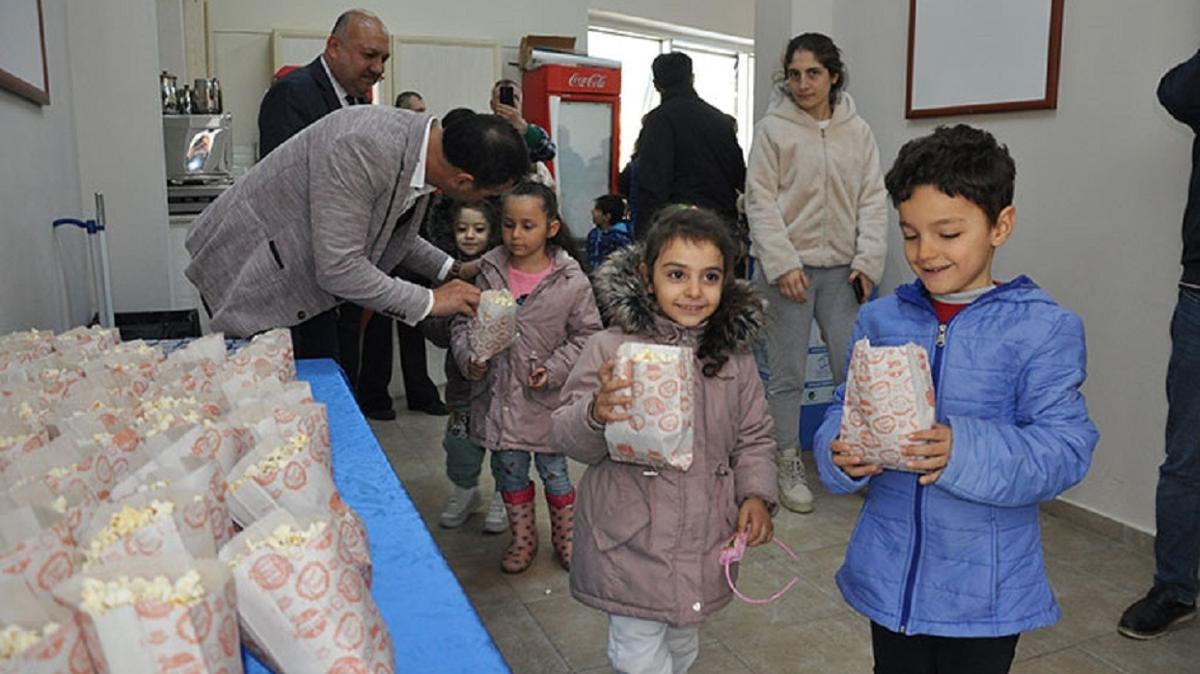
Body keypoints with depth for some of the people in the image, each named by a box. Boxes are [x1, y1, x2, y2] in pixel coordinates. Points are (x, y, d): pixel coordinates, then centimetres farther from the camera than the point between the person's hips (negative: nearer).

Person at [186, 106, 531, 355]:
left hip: (308, 279, 8)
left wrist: (451, 270, 3)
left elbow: (393, 233, 12)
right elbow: (338, 268, -33)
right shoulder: (364, 149, -35)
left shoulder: (422, 148, -7)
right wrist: (429, 302, -24)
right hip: (249, 271, -8)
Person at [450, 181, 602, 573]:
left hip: (546, 397, -2)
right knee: (509, 468, 15)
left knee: (554, 470, 11)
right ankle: (522, 539, 35)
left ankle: (565, 537, 34)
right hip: (498, 392, 2)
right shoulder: (489, 274, -3)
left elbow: (586, 333, -3)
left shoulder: (571, 281, -9)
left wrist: (554, 369, -14)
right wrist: (468, 357, -14)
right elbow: (463, 322, 4)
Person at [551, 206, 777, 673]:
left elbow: (754, 437, 9)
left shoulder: (735, 355, -1)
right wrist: (597, 415, -34)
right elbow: (569, 438, -13)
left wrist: (756, 495, -6)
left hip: (704, 542, 5)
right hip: (631, 542, -4)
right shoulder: (612, 348, -15)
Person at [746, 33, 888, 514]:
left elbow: (873, 199, 7)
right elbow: (760, 201, -5)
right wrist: (782, 264, -12)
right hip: (787, 267, -2)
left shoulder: (857, 131, 8)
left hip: (841, 269, 3)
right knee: (787, 374, 4)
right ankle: (789, 465, 17)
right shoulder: (773, 129, -1)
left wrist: (868, 262, -4)